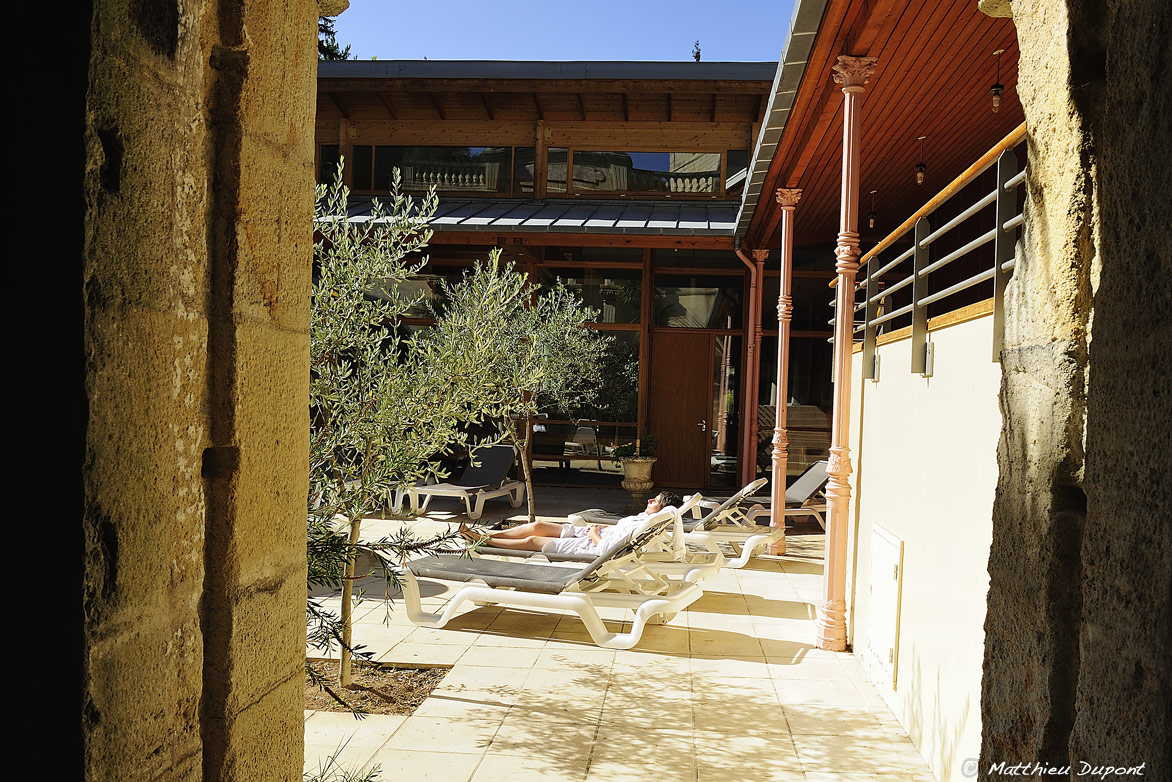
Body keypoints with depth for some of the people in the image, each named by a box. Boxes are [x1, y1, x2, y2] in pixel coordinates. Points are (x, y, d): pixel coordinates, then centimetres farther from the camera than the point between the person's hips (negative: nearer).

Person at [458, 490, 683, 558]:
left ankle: (483, 541, 15)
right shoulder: (645, 518, 2)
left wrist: (594, 535, -14)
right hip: (591, 534, 9)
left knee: (532, 540, -2)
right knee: (538, 526, 8)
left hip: (590, 545, -9)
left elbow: (607, 549, -32)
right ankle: (485, 535, 19)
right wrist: (602, 527, 5)